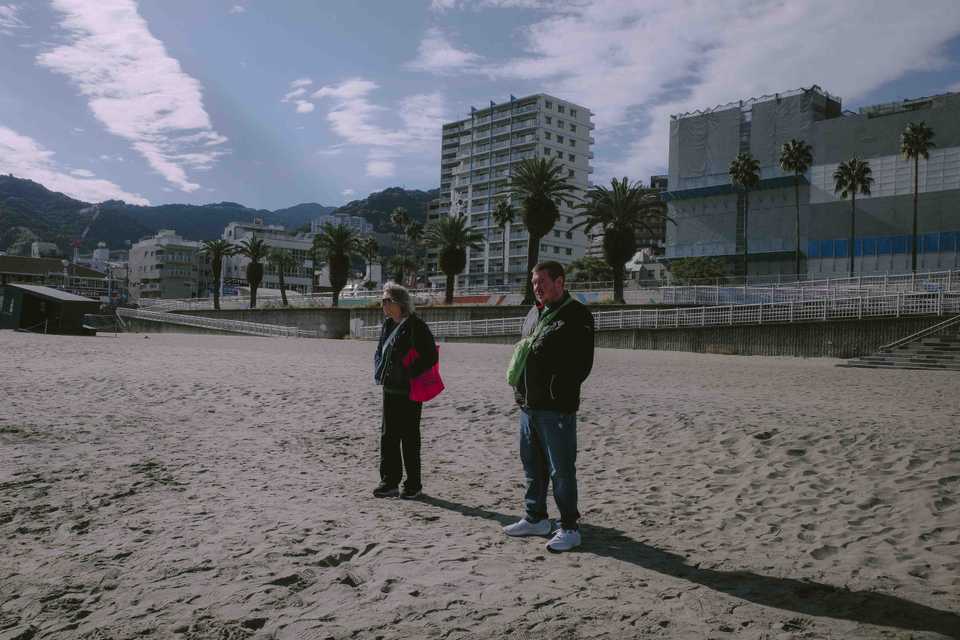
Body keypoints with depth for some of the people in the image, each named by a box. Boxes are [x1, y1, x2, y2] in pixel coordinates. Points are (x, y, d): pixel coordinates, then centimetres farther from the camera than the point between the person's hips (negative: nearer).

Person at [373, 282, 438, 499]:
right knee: (388, 435, 10)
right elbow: (379, 352, 22)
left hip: (409, 392, -8)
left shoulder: (416, 327, -14)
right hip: (390, 389, 8)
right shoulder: (387, 325, 10)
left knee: (410, 437, 2)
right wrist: (379, 373, 7)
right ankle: (390, 482, 20)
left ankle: (413, 484, 14)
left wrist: (411, 376, -16)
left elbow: (431, 357, -16)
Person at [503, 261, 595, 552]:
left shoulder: (577, 316, -10)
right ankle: (536, 519, 31)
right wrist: (521, 390, 14)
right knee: (532, 466, 17)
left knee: (561, 470, -1)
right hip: (528, 405, 8)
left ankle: (569, 528, 11)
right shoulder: (533, 314, 16)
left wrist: (560, 392, -18)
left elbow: (582, 363, -15)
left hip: (556, 408, -8)